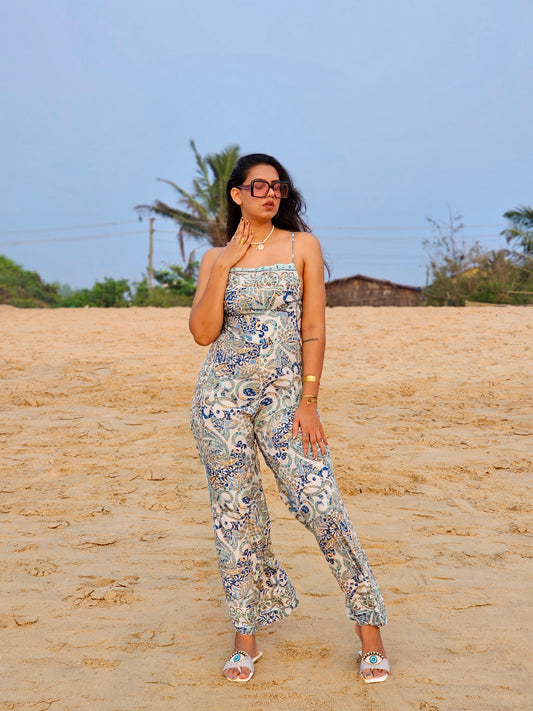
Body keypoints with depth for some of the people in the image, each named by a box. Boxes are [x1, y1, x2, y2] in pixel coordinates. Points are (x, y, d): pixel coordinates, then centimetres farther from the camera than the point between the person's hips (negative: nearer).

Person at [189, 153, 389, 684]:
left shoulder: (303, 246, 4)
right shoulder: (215, 258, 9)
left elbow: (314, 329, 0)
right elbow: (203, 332, -3)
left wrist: (309, 401, -7)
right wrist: (224, 265, -8)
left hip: (284, 395, -2)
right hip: (222, 396, 2)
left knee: (319, 504, -10)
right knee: (234, 514, 6)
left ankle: (368, 620, 8)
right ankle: (246, 634, 20)